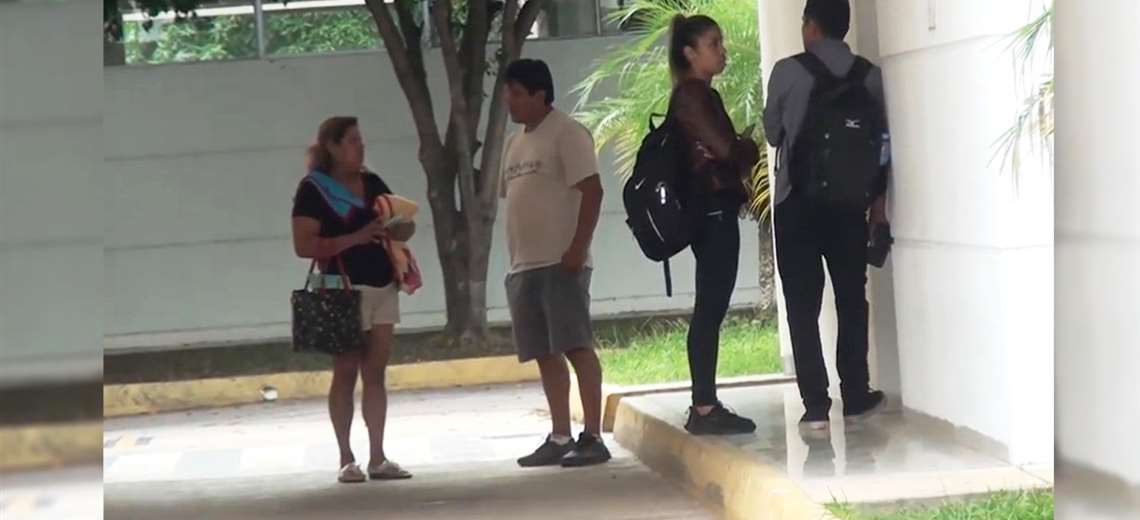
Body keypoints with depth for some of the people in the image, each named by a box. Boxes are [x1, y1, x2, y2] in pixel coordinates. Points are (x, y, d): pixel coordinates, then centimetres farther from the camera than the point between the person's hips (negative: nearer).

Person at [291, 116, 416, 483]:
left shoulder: (372, 183, 12)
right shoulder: (313, 189, -6)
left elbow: (406, 226, 17)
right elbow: (303, 246, -14)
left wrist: (397, 228, -8)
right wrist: (355, 238, -20)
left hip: (383, 287, 6)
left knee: (376, 373, 6)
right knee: (346, 373, -2)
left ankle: (378, 458, 9)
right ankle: (346, 460, 3)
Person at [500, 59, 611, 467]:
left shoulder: (566, 134, -7)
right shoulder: (515, 143, 19)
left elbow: (592, 191, -14)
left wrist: (578, 247, -21)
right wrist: (516, 257, 17)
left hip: (561, 262, -8)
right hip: (524, 266, 8)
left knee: (576, 346, -8)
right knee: (545, 354, 9)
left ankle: (593, 437, -8)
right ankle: (560, 438, 15)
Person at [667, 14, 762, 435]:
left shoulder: (702, 94, 19)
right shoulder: (691, 93, -11)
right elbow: (724, 148, -19)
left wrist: (740, 152, -1)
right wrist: (749, 148, 1)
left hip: (714, 209, 10)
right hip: (711, 207, -10)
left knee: (710, 309, 9)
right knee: (710, 309, -10)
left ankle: (707, 406, 12)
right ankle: (704, 408, -10)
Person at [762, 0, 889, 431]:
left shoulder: (788, 72, -8)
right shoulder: (869, 75, 0)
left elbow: (772, 132, 5)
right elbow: (880, 140, 5)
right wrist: (879, 198, 14)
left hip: (798, 202, -2)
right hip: (850, 202, 3)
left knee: (803, 304, 2)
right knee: (852, 300, 14)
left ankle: (816, 404, -2)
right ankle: (855, 395, 18)